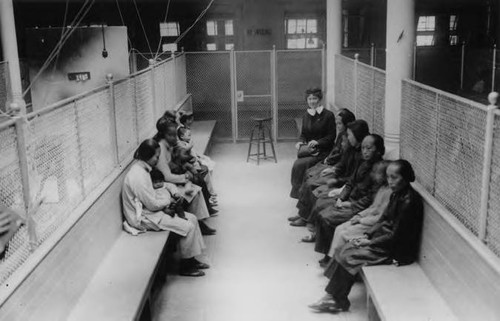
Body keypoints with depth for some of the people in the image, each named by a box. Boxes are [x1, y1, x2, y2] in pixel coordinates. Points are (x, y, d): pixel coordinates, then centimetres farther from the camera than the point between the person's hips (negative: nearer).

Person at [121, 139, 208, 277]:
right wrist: (167, 199, -4)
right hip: (143, 218, -10)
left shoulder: (142, 169, 6)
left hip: (150, 210, 10)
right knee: (188, 227, -13)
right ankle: (185, 267, 3)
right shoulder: (138, 176, -27)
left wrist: (164, 206, -2)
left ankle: (191, 259, 16)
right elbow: (152, 204, -23)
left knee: (191, 218, 7)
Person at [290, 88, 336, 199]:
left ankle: (299, 192, -11)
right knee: (297, 164, -26)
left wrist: (317, 142, -18)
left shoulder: (328, 115, -4)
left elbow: (331, 136, -5)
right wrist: (301, 142, -1)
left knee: (300, 164, -26)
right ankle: (298, 192, -13)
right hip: (308, 149, 5)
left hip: (322, 151, -5)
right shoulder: (306, 116, 14)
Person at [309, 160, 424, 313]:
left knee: (348, 257, -12)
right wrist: (366, 235, 0)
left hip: (398, 251, -9)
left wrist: (369, 242, -13)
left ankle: (337, 300, 4)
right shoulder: (397, 194, 5)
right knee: (346, 249, -3)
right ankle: (332, 296, -2)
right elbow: (384, 220, 12)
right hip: (386, 237, 9)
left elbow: (396, 236, -22)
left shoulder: (409, 201, -24)